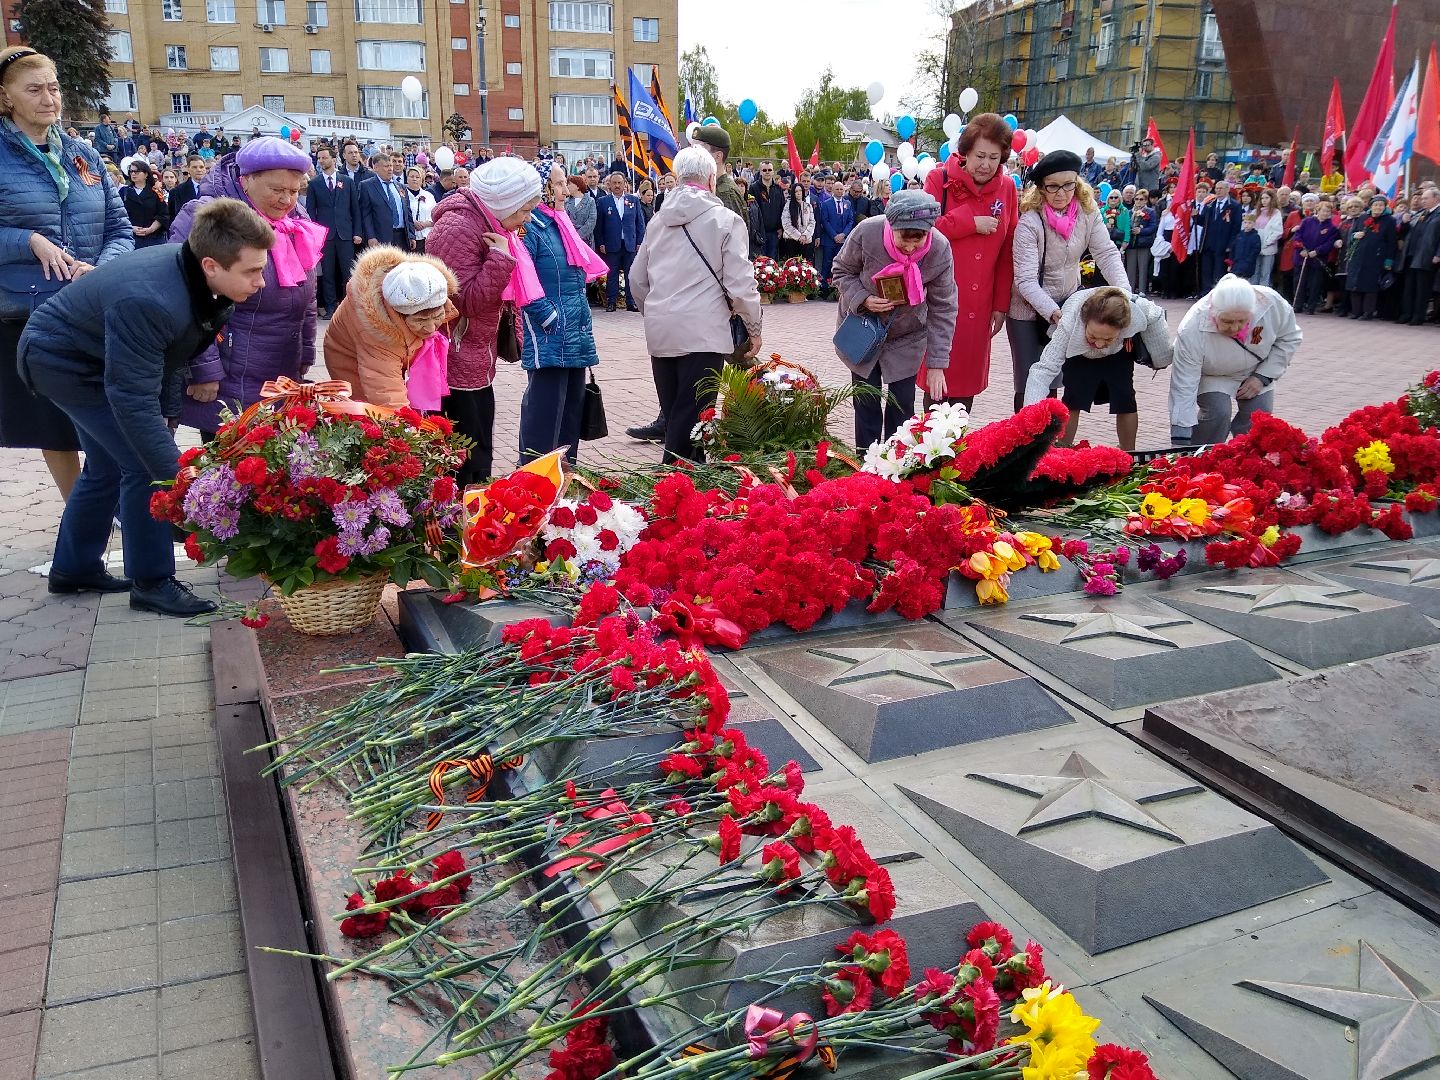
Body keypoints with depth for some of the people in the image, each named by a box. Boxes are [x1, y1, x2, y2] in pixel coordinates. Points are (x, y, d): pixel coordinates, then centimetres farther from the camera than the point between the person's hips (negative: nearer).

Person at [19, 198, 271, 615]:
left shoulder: (199, 274, -16)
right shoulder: (149, 301, -40)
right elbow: (134, 401, -38)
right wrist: (179, 479, -37)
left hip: (92, 354, 9)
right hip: (60, 359, -9)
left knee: (108, 466, 17)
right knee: (144, 464, -15)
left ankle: (73, 569, 34)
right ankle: (151, 581, -2)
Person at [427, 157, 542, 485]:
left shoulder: (490, 223, 10)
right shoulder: (458, 228, -19)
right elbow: (467, 300, -22)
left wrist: (512, 335, 10)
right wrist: (501, 259, -26)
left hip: (478, 363, 10)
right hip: (455, 364, -9)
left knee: (481, 457, 16)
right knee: (466, 463, -5)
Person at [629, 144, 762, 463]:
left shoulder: (659, 219, 12)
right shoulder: (725, 220, -4)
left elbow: (638, 278, 17)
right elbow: (740, 284, -8)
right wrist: (754, 329, 4)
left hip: (659, 332, 6)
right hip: (703, 333, -6)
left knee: (674, 414, 14)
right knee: (690, 418, -5)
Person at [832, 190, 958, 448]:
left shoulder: (940, 250, -24)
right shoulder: (866, 233, -28)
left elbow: (943, 310, -16)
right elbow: (842, 272, -8)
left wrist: (936, 365, -18)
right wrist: (863, 299, -27)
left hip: (907, 337, 1)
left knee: (902, 405, 2)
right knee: (867, 402, 5)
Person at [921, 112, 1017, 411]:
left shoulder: (1007, 188, 6)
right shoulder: (940, 179, -3)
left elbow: (1007, 252, 7)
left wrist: (1001, 304, 5)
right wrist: (971, 222, -13)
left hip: (979, 306, 3)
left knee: (968, 378, 7)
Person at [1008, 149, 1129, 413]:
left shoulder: (1088, 213, -8)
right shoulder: (1030, 223, -22)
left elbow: (1107, 253, -13)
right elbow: (1026, 281, -26)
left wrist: (1124, 292, -30)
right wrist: (1054, 313, -37)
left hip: (1068, 302, 4)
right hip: (1029, 309, -4)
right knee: (1030, 383, -4)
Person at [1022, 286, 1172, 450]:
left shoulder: (1137, 310, -41)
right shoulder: (1069, 323, -47)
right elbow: (1044, 369, -50)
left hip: (1119, 351, 2)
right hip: (1078, 353, -1)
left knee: (1124, 399, -7)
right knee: (1074, 398, -16)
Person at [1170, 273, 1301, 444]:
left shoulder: (1272, 302, -31)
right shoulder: (1191, 332, -40)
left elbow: (1289, 338, -8)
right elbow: (1183, 388, -37)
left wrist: (1263, 377, -18)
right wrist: (1181, 441, -41)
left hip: (1255, 371, 3)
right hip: (1213, 376, -3)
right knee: (1218, 412, -25)